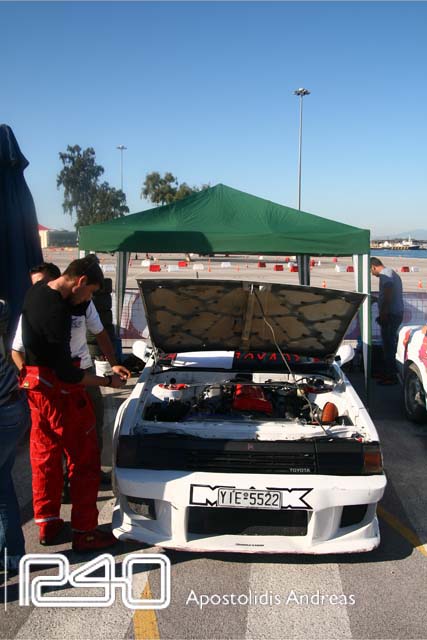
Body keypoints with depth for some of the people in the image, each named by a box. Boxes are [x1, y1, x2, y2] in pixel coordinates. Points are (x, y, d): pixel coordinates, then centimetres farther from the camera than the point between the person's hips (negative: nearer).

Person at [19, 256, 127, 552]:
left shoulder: (36, 291, 3)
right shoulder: (56, 311, -26)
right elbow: (66, 372, -23)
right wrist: (108, 381, -14)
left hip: (35, 384, 9)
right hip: (59, 390, -9)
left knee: (44, 455, 18)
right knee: (83, 459, 4)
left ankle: (47, 524, 30)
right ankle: (85, 532, 13)